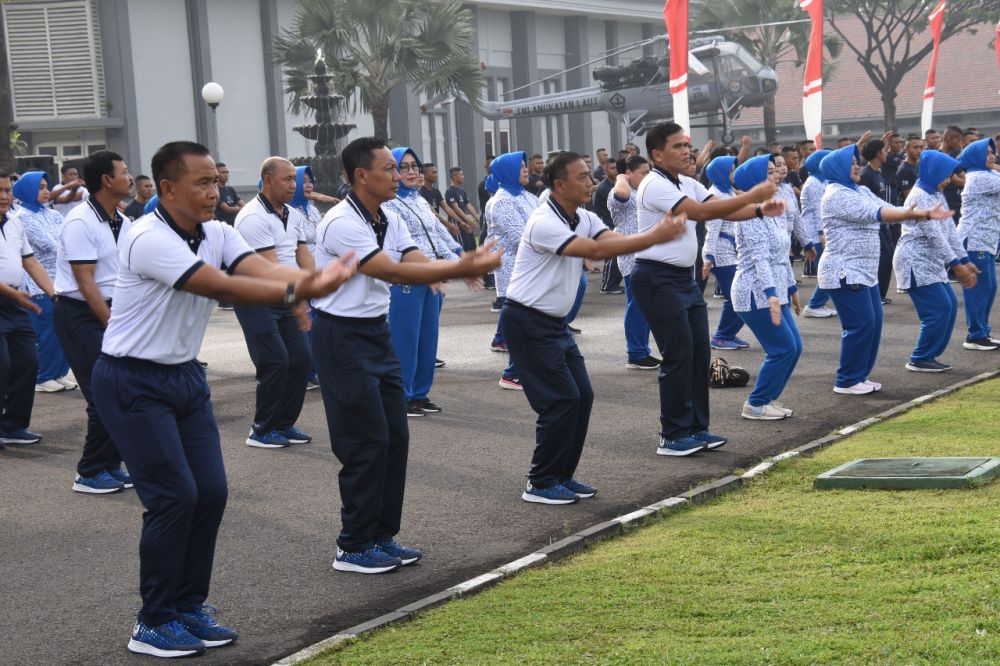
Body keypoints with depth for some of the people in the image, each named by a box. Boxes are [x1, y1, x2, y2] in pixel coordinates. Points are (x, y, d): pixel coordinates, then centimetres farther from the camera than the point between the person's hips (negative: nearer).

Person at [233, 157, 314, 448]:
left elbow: (304, 257, 5)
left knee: (300, 359, 4)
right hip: (257, 301, -8)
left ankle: (284, 425, 17)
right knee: (275, 363, -11)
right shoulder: (253, 218, -16)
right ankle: (262, 431, 3)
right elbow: (270, 268, -22)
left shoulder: (294, 216, 10)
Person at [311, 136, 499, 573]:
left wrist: (462, 265, -26)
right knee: (366, 444, -5)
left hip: (377, 332, 9)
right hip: (342, 337, -9)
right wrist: (460, 269, -31)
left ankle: (382, 535, 21)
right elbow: (393, 272, -27)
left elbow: (421, 265, -4)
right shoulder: (342, 224, -20)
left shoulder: (390, 222, 9)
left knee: (395, 437, 10)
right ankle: (354, 548, 6)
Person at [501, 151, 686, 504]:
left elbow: (618, 241, -8)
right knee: (562, 398, -11)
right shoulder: (544, 223, -22)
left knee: (582, 396, 6)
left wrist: (659, 231, -27)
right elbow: (596, 250, -30)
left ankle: (562, 475, 17)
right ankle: (540, 484, 0)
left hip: (554, 321, 9)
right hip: (526, 322, -9)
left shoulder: (583, 218, 7)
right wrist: (655, 237, -31)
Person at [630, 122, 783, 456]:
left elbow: (723, 209, 4)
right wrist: (751, 196, -25)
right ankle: (673, 436, 0)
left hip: (684, 277, 9)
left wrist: (760, 210, -14)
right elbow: (700, 212, -26)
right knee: (678, 354, -8)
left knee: (699, 352, 9)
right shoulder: (654, 186, -16)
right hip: (657, 278, -9)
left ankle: (696, 428, 18)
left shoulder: (688, 185, 13)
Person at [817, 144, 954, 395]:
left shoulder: (861, 191, 15)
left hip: (865, 271, 10)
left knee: (874, 322, 9)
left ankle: (859, 375, 18)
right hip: (844, 272, -9)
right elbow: (872, 213, -28)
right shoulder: (836, 194, -15)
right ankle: (847, 381, -1)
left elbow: (887, 209, 6)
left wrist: (926, 213, -8)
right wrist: (910, 214, -40)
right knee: (860, 324, -10)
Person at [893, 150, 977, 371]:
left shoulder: (937, 195, 14)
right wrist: (957, 265, -20)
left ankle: (929, 356, 14)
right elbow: (934, 235, -21)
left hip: (931, 263, 10)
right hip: (916, 263, -10)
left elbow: (950, 230, 13)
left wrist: (965, 260, 6)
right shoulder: (919, 197, -17)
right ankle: (919, 359, -2)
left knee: (950, 306, 8)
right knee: (939, 309, -12)